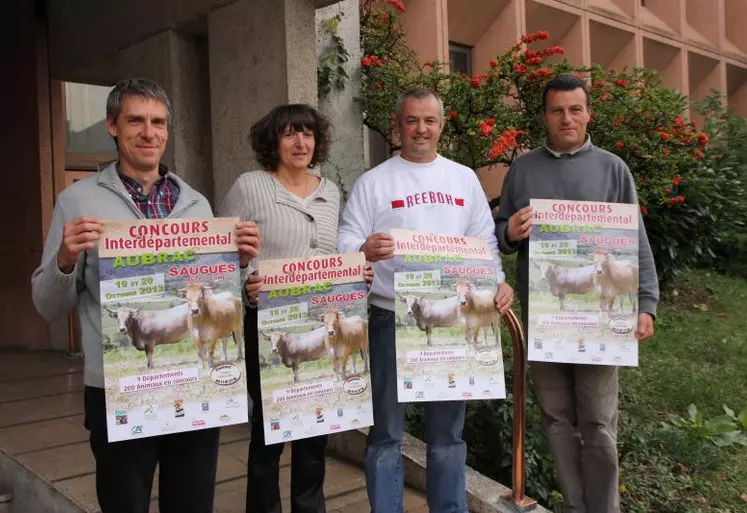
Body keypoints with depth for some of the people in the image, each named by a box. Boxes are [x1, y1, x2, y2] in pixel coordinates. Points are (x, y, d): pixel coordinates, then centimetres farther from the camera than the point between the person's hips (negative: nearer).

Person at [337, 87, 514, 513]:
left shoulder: (465, 179, 11)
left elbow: (485, 242, 10)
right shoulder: (373, 182, 1)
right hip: (392, 318, -3)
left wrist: (498, 283, -7)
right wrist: (365, 250, -26)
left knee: (449, 430, 15)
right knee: (387, 432, 6)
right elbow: (346, 244, -4)